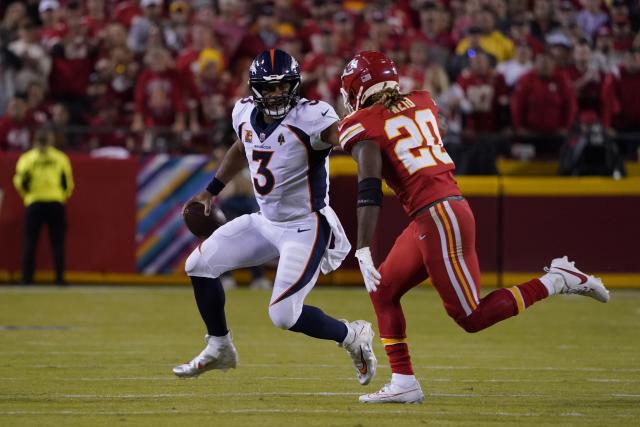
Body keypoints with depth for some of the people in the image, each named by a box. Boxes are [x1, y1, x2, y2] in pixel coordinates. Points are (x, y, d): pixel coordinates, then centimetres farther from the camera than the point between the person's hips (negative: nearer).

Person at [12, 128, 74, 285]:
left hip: (34, 204, -1)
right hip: (56, 204, 1)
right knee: (57, 243, 4)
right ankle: (59, 277, -3)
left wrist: (26, 194, 13)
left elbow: (20, 182, -5)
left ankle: (27, 277, -3)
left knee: (30, 242, 3)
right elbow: (68, 183, 6)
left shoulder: (27, 158, 3)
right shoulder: (61, 158, 7)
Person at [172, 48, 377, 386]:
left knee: (284, 315, -14)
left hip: (306, 228, -8)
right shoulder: (244, 114, 0)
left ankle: (352, 336, 12)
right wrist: (211, 191, 27)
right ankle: (219, 349, 25)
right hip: (267, 222, 8)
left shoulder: (310, 117, -22)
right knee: (199, 265, 7)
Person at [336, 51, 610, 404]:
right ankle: (403, 382, 14)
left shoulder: (365, 125, -6)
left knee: (471, 318, -3)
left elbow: (369, 193, -15)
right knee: (383, 290, 15)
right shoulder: (421, 103, 12)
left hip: (435, 216, -9)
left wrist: (363, 252, -18)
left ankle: (556, 281, -4)